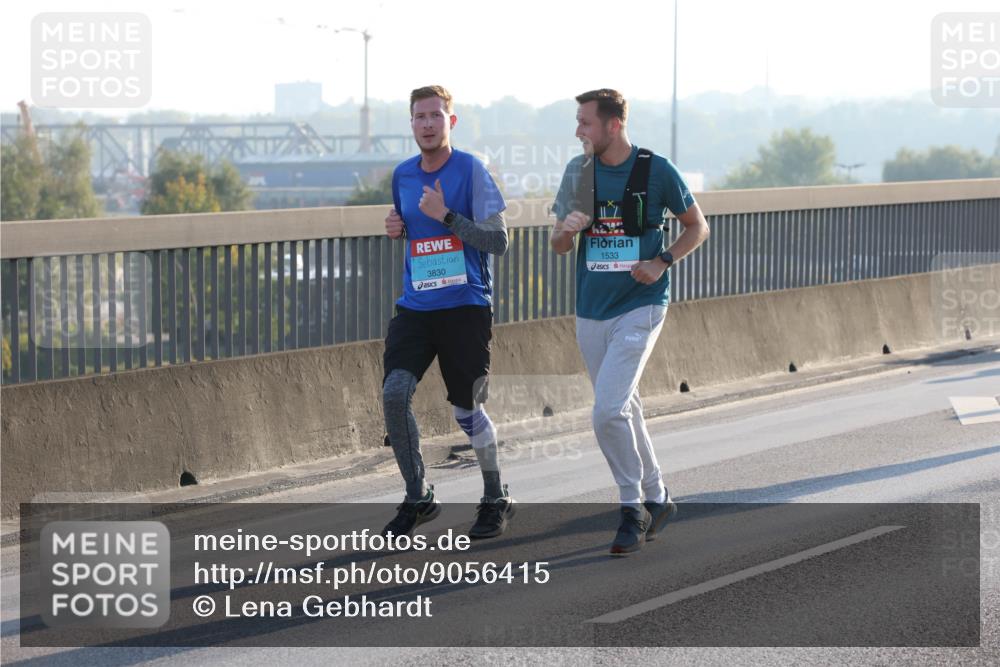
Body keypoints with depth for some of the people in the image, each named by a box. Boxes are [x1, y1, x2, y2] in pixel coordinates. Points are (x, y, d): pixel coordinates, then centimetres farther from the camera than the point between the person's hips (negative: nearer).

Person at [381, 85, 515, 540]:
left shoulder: (471, 170, -8)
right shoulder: (402, 175, 9)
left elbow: (498, 241, -11)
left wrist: (445, 216, -20)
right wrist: (397, 229, 4)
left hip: (466, 307, -4)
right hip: (415, 308, 4)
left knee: (467, 409, 3)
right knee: (394, 393, -13)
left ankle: (496, 499, 25)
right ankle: (417, 498, 1)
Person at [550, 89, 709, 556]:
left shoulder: (657, 171, -7)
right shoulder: (579, 172, 5)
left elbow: (698, 227, 4)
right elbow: (559, 246, 10)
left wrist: (662, 262, -12)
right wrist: (567, 230, -14)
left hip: (640, 307, -6)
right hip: (591, 310, 6)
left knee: (608, 411, -17)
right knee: (624, 411, 15)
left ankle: (633, 509, -4)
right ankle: (655, 499, 29)